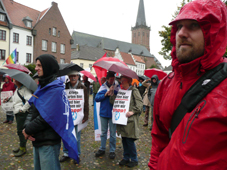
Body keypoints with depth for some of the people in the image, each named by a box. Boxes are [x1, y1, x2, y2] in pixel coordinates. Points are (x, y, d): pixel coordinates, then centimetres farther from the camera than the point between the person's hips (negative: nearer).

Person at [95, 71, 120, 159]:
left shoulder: (117, 87, -3)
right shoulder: (103, 87, 0)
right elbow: (97, 98, -7)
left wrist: (112, 94, -24)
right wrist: (106, 94, -18)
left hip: (113, 113, -2)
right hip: (103, 113, 2)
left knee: (112, 133, 8)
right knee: (103, 132, 15)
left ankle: (112, 150, 23)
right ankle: (102, 149, 30)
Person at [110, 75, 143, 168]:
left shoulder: (134, 90, -6)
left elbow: (139, 103, -11)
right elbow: (112, 101, 12)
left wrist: (132, 111, -20)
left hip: (130, 119, -6)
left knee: (130, 140, -1)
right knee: (124, 139, 14)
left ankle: (134, 159, 18)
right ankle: (126, 157, 30)